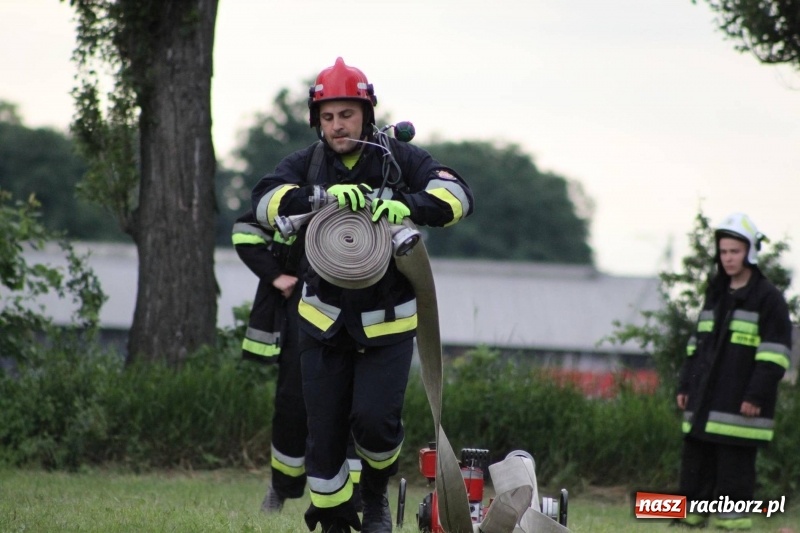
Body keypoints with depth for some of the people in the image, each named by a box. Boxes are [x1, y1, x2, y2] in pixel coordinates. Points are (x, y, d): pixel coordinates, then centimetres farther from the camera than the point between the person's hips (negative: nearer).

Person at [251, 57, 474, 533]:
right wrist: (323, 195, -35)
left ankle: (377, 494, 15)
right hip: (325, 319, 2)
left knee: (374, 419, -14)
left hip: (388, 321, -2)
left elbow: (457, 195, -15)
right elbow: (267, 200, -17)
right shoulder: (307, 164, 1)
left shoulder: (400, 158, -4)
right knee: (324, 431, 1)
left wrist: (406, 205, -35)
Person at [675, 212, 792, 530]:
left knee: (734, 465, -7)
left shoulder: (768, 299, -5)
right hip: (704, 406, 7)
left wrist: (756, 395, -17)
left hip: (739, 407, -7)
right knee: (695, 462, 8)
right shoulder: (715, 295, 18)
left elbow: (774, 353, -10)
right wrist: (685, 385, 15)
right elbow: (697, 345, 22)